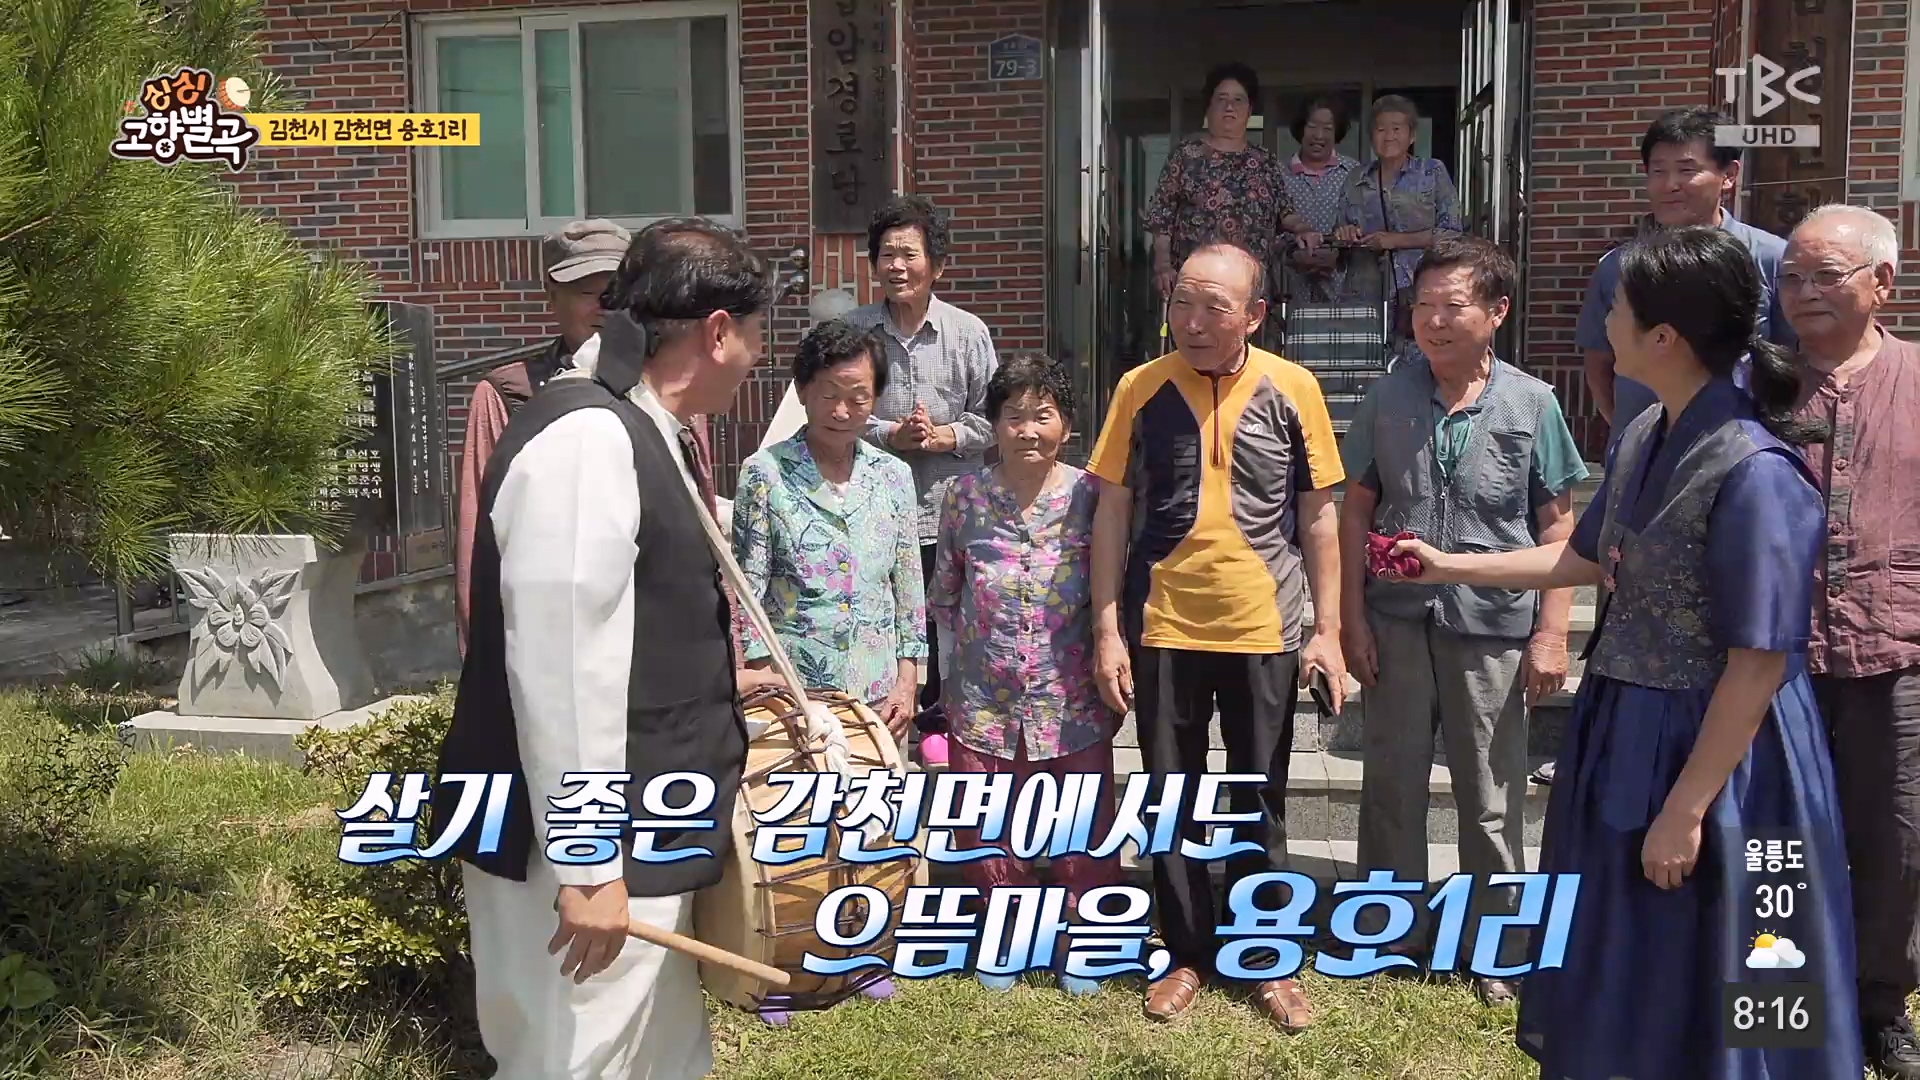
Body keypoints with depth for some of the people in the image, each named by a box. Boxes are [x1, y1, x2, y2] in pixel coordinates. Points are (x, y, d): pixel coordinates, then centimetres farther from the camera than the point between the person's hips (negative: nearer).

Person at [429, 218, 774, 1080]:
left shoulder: (638, 431, 12)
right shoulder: (587, 437, -21)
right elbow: (561, 670, -26)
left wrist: (719, 691, 31)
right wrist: (586, 865, -24)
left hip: (636, 837, 10)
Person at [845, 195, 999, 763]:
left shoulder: (968, 333, -1)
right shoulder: (852, 330, -2)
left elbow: (990, 418, 2)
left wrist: (944, 436, -14)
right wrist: (892, 435, -15)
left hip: (947, 508, 0)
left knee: (943, 622, 12)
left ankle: (936, 721, 31)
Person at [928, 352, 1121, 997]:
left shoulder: (1090, 496, -4)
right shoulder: (966, 496, -1)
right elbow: (944, 596, 9)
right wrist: (956, 667, 9)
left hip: (1072, 701, -1)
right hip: (984, 702, 1)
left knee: (1086, 832, 7)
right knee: (988, 833, 11)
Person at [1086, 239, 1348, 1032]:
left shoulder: (1293, 390, -4)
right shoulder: (1141, 388, -4)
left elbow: (1318, 516, 2)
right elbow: (1111, 512, -1)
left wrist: (1327, 629, -1)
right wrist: (1107, 630, -4)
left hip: (1265, 630, 0)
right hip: (1163, 628, 1)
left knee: (1260, 803, 10)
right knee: (1172, 800, 10)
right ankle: (1187, 954, 26)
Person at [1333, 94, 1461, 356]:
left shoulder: (1433, 172, 6)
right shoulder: (1356, 180, 15)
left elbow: (1451, 231, -1)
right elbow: (1343, 230, 22)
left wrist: (1395, 240, -9)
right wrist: (1344, 236, -2)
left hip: (1418, 293, -2)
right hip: (1364, 295, 2)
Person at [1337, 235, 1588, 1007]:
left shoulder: (1531, 405, -4)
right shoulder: (1388, 398, 1)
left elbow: (1558, 526, 0)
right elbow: (1357, 511, 4)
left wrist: (1550, 634, -5)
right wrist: (1352, 618, 0)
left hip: (1493, 629, -1)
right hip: (1398, 622, 2)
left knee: (1492, 799, 10)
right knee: (1391, 786, 13)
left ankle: (1499, 948, 27)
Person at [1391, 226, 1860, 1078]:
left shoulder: (1754, 473, -24)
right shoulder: (1644, 437, 2)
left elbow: (1760, 663, -22)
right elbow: (1589, 558, 18)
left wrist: (1685, 809, -19)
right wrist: (1452, 567, 20)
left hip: (1713, 750, -8)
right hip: (1622, 730, 8)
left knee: (1695, 1001, 9)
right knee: (1615, 980, 22)